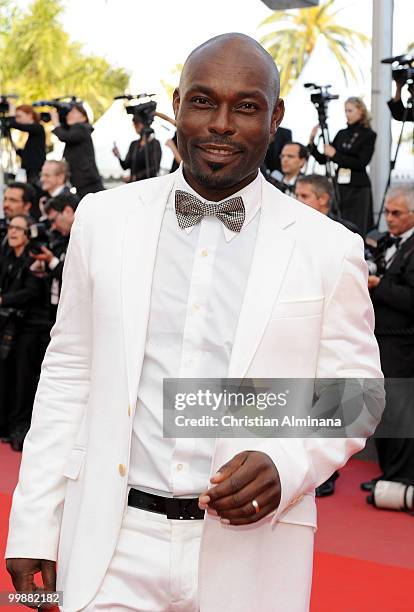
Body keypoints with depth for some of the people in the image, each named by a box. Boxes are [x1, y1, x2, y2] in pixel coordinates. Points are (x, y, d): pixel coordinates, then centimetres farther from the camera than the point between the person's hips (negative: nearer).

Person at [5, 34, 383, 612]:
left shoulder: (331, 249, -3)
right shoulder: (104, 218, 2)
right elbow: (68, 375, 6)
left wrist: (285, 466, -16)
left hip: (251, 551, 0)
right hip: (113, 547, 1)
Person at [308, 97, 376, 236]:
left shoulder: (368, 135, -2)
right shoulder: (342, 134, 12)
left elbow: (361, 163, -13)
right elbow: (322, 159, 11)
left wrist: (335, 155, -13)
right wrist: (312, 142, -3)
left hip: (358, 188, -5)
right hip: (339, 185, 5)